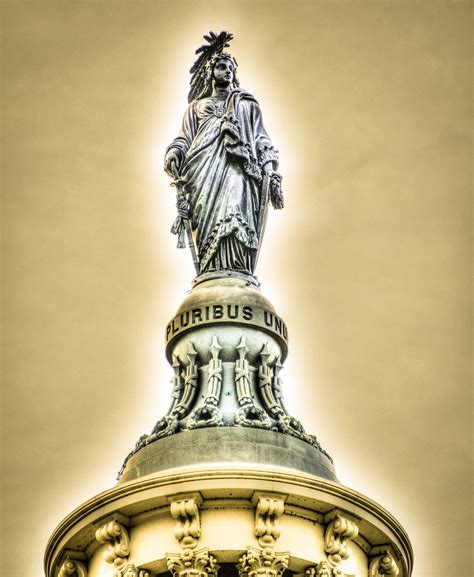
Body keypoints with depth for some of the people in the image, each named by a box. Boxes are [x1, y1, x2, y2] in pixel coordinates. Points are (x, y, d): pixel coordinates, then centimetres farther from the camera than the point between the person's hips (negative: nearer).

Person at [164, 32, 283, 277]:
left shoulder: (248, 104, 29)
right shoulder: (197, 106, 31)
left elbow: (262, 140, 19)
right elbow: (184, 138, 20)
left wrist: (272, 174, 4)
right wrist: (174, 154, -3)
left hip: (240, 167, -1)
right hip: (206, 168, 1)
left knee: (235, 218, -24)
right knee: (210, 220, -18)